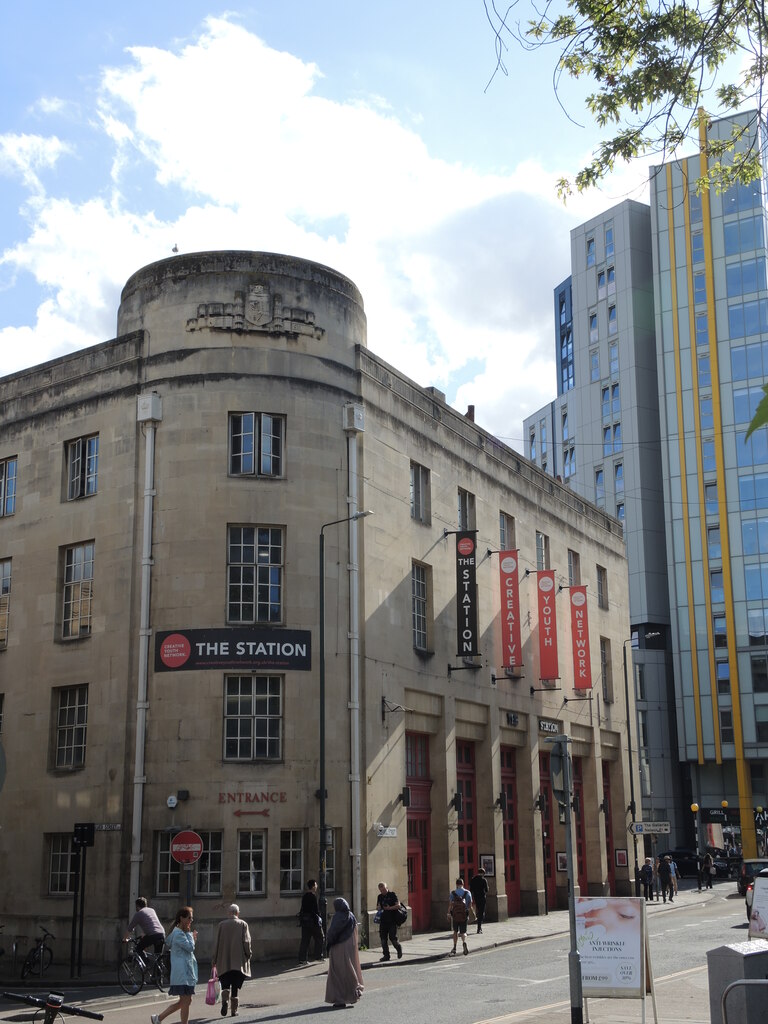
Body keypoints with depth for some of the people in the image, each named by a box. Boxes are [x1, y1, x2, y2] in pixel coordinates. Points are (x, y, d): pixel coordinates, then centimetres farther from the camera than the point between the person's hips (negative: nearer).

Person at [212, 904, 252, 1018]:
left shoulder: (221, 925, 0)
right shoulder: (243, 925, -1)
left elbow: (217, 943, 1)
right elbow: (246, 942, -6)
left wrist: (214, 959, 8)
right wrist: (248, 956, 6)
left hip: (224, 962, 0)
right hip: (239, 961, 0)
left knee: (225, 984, 9)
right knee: (236, 986, 10)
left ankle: (225, 1000, -18)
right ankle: (234, 1010, 8)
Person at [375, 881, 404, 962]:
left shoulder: (392, 895, -4)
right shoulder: (380, 896, 13)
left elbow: (398, 905, -11)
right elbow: (378, 907, 20)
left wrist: (389, 908, -20)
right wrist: (378, 908, -3)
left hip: (392, 920, -5)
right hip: (383, 920, 6)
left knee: (392, 937, -6)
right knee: (383, 938, 2)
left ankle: (399, 948, 22)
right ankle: (386, 955, 11)